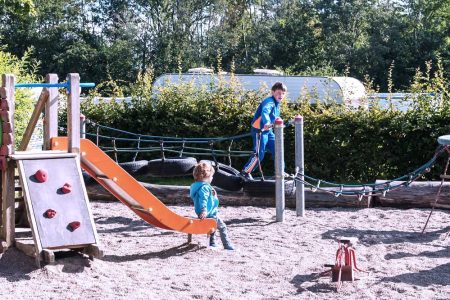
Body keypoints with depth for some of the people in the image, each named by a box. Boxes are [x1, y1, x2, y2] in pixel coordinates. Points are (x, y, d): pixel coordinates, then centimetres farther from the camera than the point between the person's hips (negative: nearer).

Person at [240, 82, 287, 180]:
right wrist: (267, 123, -57)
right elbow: (265, 112, -40)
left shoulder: (277, 104, 11)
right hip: (259, 131, -9)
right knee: (259, 154, -9)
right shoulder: (269, 102, -19)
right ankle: (245, 172, 5)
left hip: (268, 131, 9)